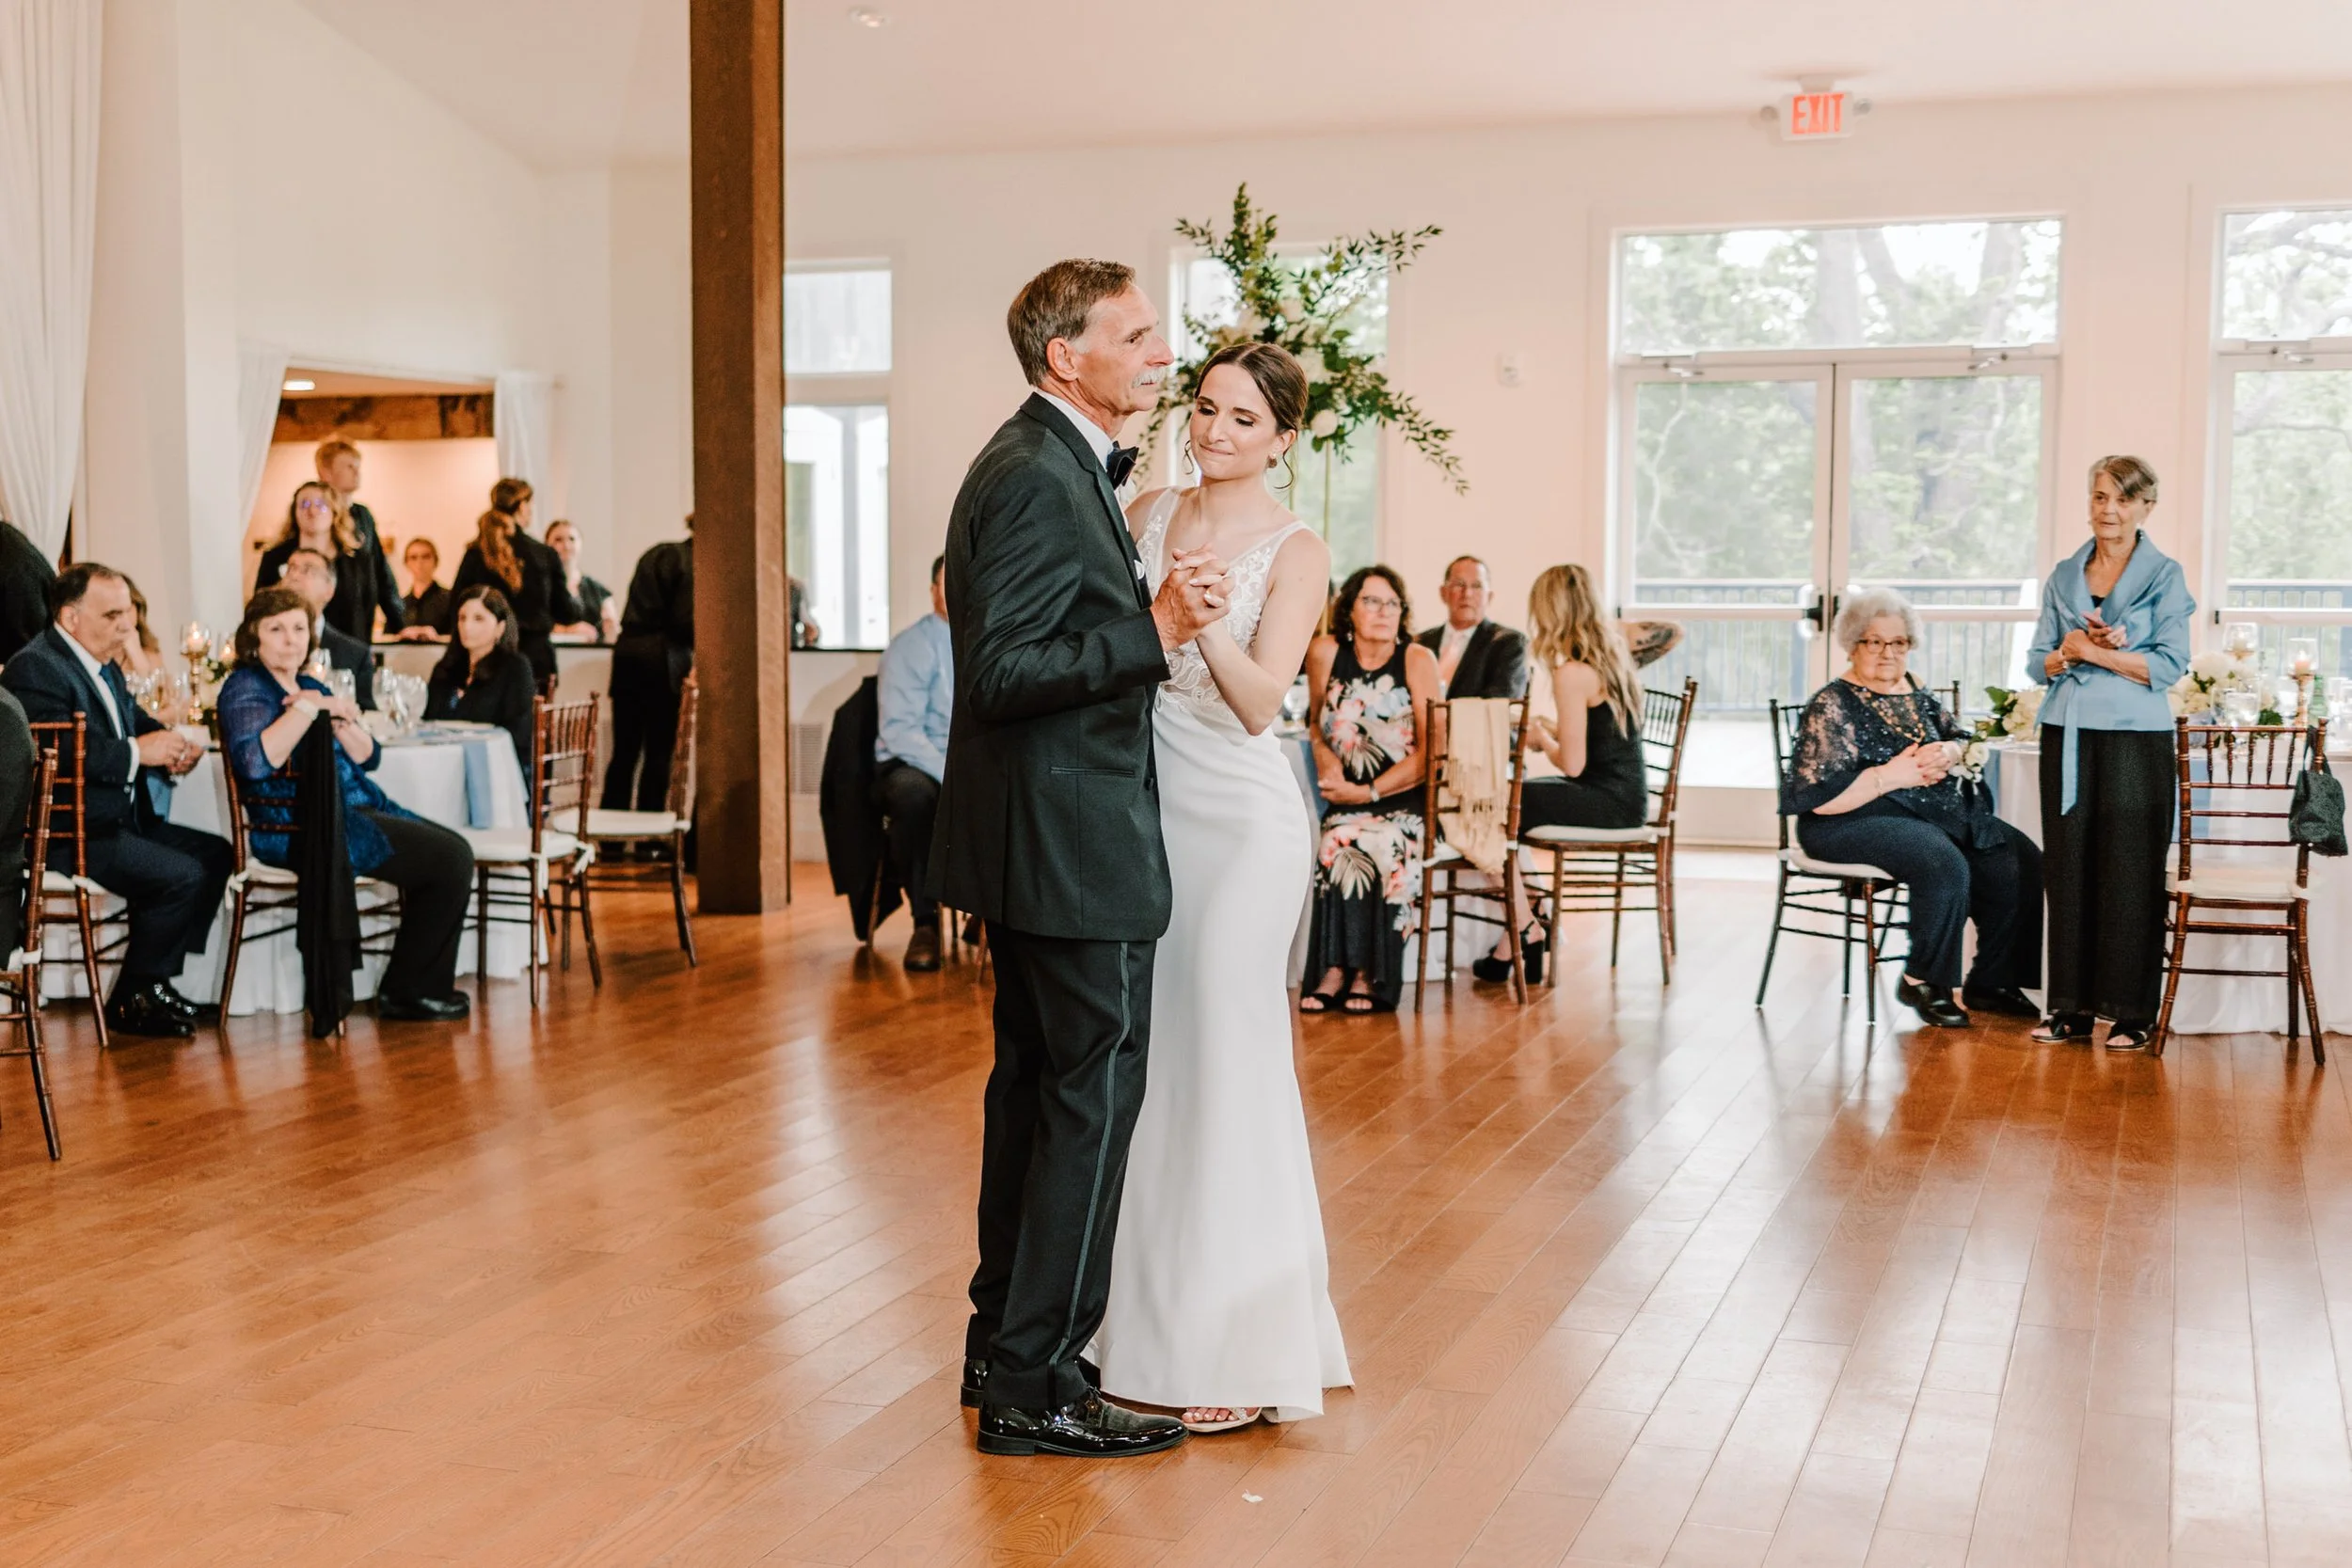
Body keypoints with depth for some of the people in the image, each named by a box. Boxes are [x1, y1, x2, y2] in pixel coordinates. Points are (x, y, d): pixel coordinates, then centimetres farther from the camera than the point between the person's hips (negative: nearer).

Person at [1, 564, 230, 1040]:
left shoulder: (104, 665, 16)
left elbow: (136, 721, 24)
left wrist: (170, 743, 1)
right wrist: (137, 751, -21)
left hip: (117, 818, 11)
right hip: (70, 835, -11)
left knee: (216, 853, 9)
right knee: (183, 875, -21)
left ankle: (157, 983, 10)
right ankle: (130, 1001, -5)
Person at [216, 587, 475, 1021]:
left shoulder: (312, 687, 20)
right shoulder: (246, 688, -5)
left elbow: (368, 756, 11)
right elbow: (255, 760, -26)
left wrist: (337, 718, -7)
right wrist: (309, 708, -22)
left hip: (355, 810, 9)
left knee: (454, 850, -1)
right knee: (449, 859, -13)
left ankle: (425, 984, 4)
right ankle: (406, 991, -2)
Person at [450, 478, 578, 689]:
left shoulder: (475, 555, -1)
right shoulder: (545, 555, -4)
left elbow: (456, 609, 2)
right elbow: (565, 612, 4)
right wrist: (576, 601, 25)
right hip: (535, 661, -1)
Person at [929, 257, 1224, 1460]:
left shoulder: (1054, 463, 14)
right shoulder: (1038, 479, -19)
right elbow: (1001, 671, -25)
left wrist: (1155, 606, 17)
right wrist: (1156, 632, -30)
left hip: (1036, 839, 11)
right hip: (1070, 839, -11)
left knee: (1036, 1083, 17)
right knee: (1094, 1097, -4)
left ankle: (1005, 1342, 29)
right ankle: (1033, 1384, 3)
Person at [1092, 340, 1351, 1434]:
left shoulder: (1296, 552, -6)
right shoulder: (1147, 514, 9)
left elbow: (1259, 703, -15)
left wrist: (1207, 625, -29)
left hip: (1237, 821, -5)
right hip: (1143, 809, 5)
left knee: (1225, 1062, -2)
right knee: (1146, 1062, 10)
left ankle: (1239, 1348, 9)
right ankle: (1153, 1319, 24)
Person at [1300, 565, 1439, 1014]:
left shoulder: (1418, 660, -5)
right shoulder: (1326, 652, 3)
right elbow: (1315, 721, 19)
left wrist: (1370, 792, -13)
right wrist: (1325, 755, -3)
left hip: (1406, 799, -2)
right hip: (1347, 799, 2)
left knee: (1348, 843, -31)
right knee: (1341, 841, -31)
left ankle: (1366, 974, -18)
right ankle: (1336, 970, -20)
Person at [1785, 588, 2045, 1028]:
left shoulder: (1914, 691, 15)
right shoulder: (1832, 707, -7)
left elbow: (1964, 740, 18)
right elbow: (1816, 794, -16)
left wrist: (1948, 754, -6)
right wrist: (1892, 775, -18)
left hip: (1936, 811, 8)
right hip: (1855, 822, -8)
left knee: (2018, 860, -9)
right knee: (1945, 865, -33)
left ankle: (1991, 981, 0)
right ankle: (1923, 983, -14)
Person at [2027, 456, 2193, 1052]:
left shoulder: (2165, 575, 0)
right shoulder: (2064, 575, 12)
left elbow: (2169, 664, -8)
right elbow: (2037, 660, 10)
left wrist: (2092, 650, -12)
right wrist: (2069, 650, -10)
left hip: (2135, 739, -4)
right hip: (2068, 737, 4)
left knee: (2129, 874, -2)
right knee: (2067, 868, 4)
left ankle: (2131, 1012, 5)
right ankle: (2072, 1006, 12)